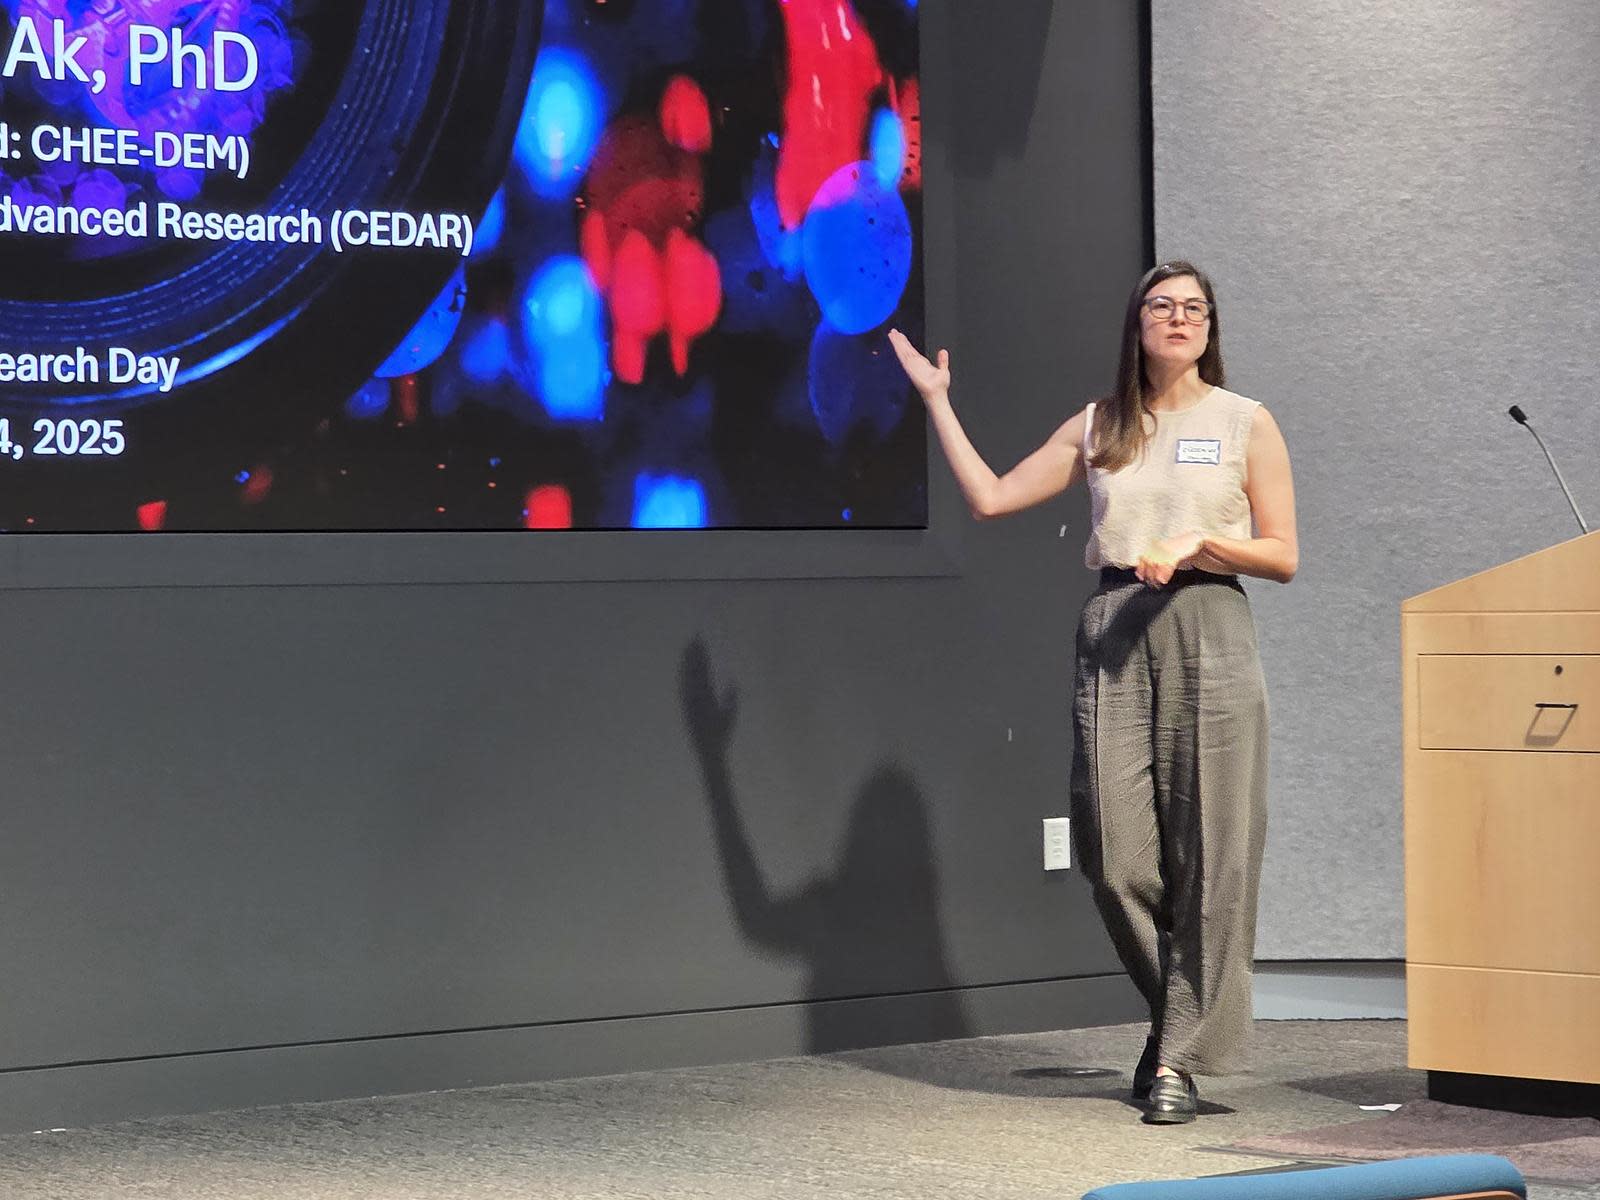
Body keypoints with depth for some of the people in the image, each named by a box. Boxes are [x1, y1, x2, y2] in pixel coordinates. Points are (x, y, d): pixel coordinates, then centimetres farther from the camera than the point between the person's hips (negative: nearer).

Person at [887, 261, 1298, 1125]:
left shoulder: (1245, 424, 7)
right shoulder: (1099, 428, 14)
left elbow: (1284, 557, 5)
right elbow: (990, 497, 11)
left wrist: (1201, 542, -11)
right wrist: (936, 401, 12)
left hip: (1207, 634, -2)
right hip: (1112, 636, 2)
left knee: (1208, 856, -6)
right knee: (1115, 856, -4)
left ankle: (1179, 1059, -1)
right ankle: (1180, 1015, 20)